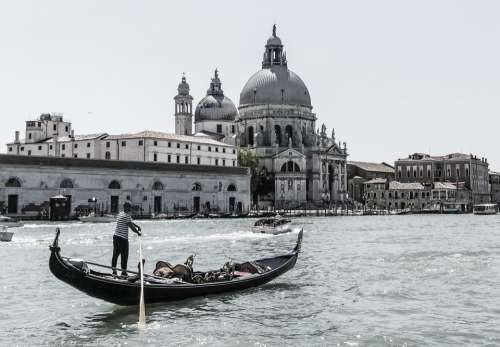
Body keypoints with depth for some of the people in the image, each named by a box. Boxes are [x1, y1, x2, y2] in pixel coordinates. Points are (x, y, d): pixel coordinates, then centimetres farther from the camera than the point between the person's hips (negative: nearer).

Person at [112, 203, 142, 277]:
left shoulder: (120, 214, 15)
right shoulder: (127, 215, -16)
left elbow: (130, 222, 25)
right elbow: (131, 226, -15)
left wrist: (137, 226, 19)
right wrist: (138, 233, -2)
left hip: (116, 236, 9)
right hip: (123, 238, -9)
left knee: (115, 254, 13)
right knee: (124, 256, 0)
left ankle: (114, 271, 18)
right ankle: (123, 272, 5)